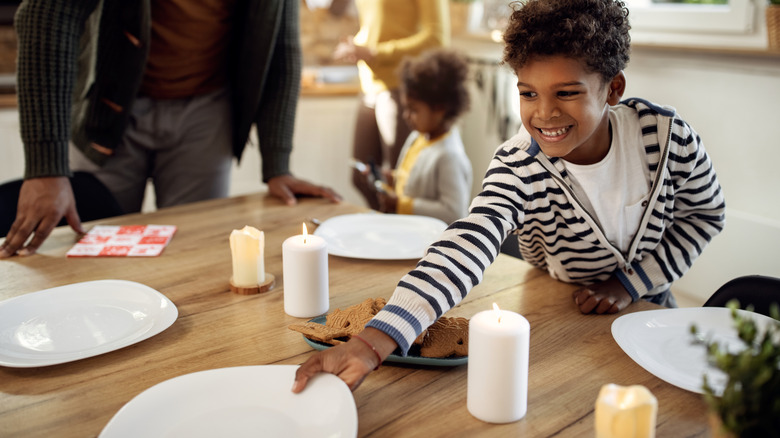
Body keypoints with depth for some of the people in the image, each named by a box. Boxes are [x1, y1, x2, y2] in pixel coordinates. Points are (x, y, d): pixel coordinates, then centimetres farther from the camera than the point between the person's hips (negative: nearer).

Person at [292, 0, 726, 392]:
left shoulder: (665, 133, -17)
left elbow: (706, 214, 0)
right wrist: (375, 342, -56)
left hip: (647, 308, 2)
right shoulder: (517, 170, -25)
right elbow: (467, 247, -41)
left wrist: (630, 282, -12)